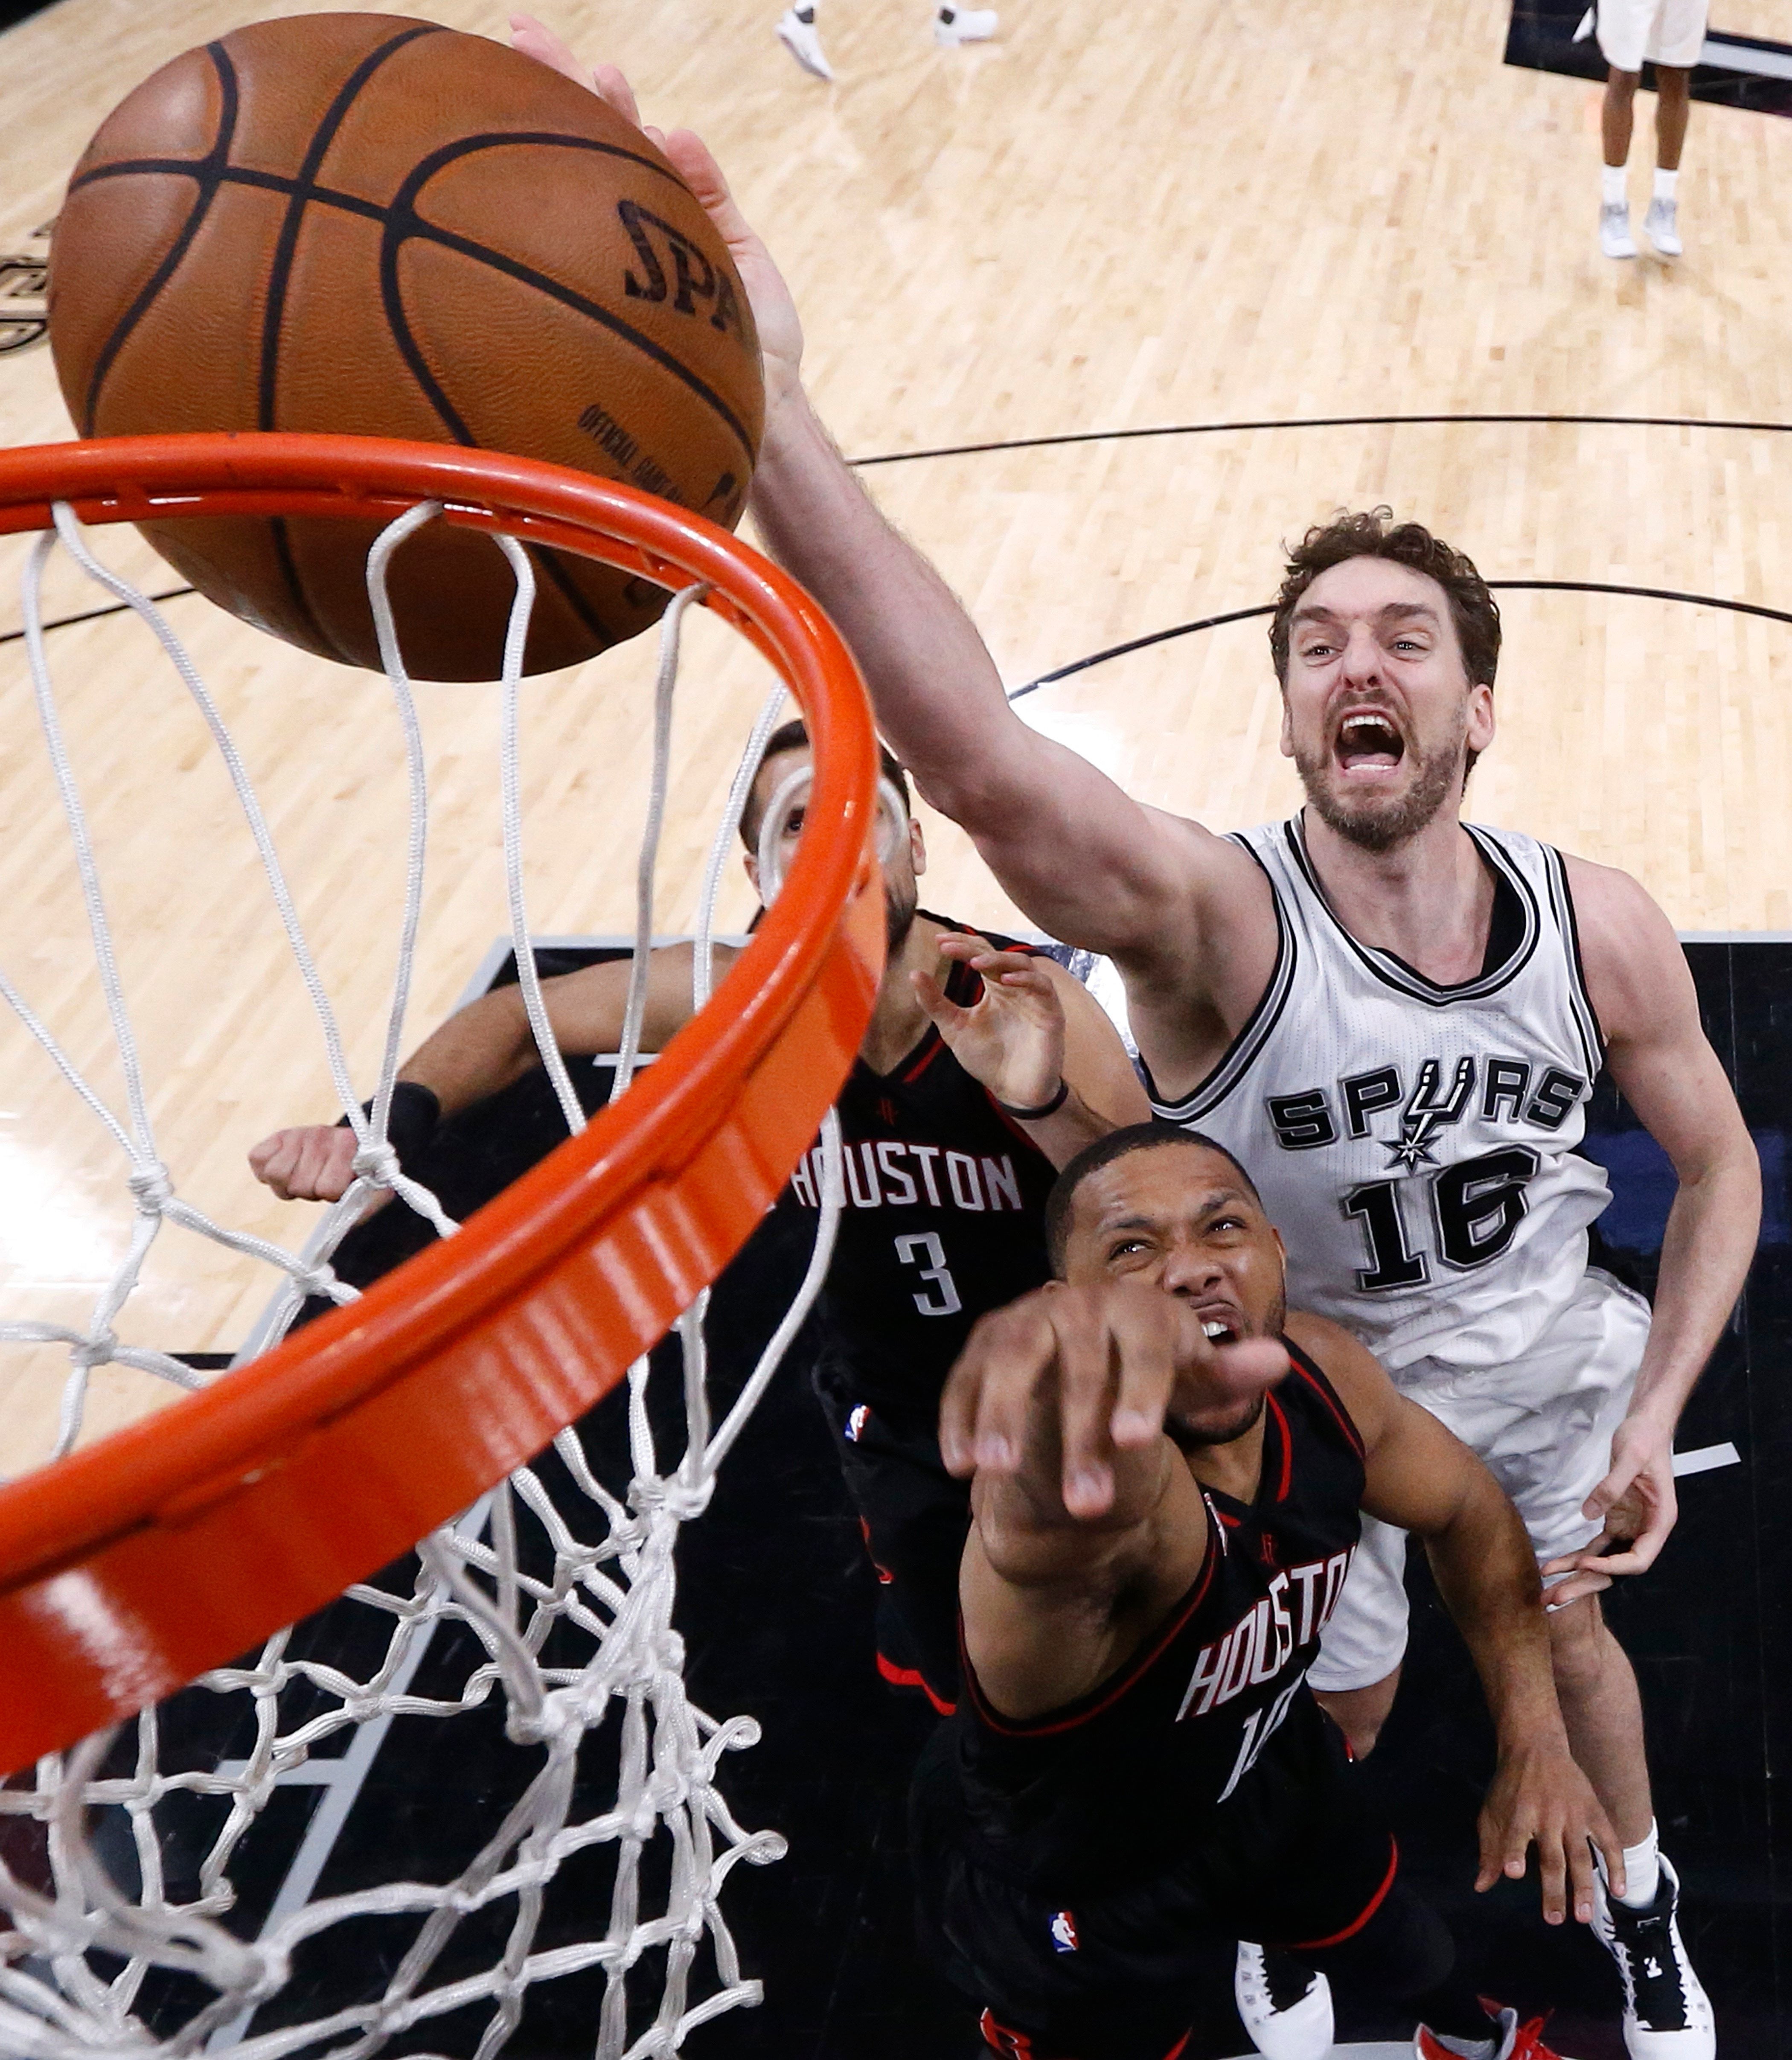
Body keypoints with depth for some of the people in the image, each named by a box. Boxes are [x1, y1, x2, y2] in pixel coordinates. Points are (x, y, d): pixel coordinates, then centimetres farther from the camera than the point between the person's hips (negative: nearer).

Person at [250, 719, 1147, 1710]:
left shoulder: (1031, 1002, -29)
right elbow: (517, 1017, -5)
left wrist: (1043, 1104, -55)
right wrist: (385, 1128, -23)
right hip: (896, 1429, 1)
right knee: (959, 1684, 15)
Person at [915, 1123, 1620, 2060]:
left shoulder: (1321, 1372, -21)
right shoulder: (1103, 1471, -43)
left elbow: (1468, 1514, -1)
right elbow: (1060, 1525, -70)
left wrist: (1536, 1742, -9)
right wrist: (1065, 1363, -92)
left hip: (1262, 1763, 6)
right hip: (1068, 1890, -6)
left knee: (1410, 1955, 27)